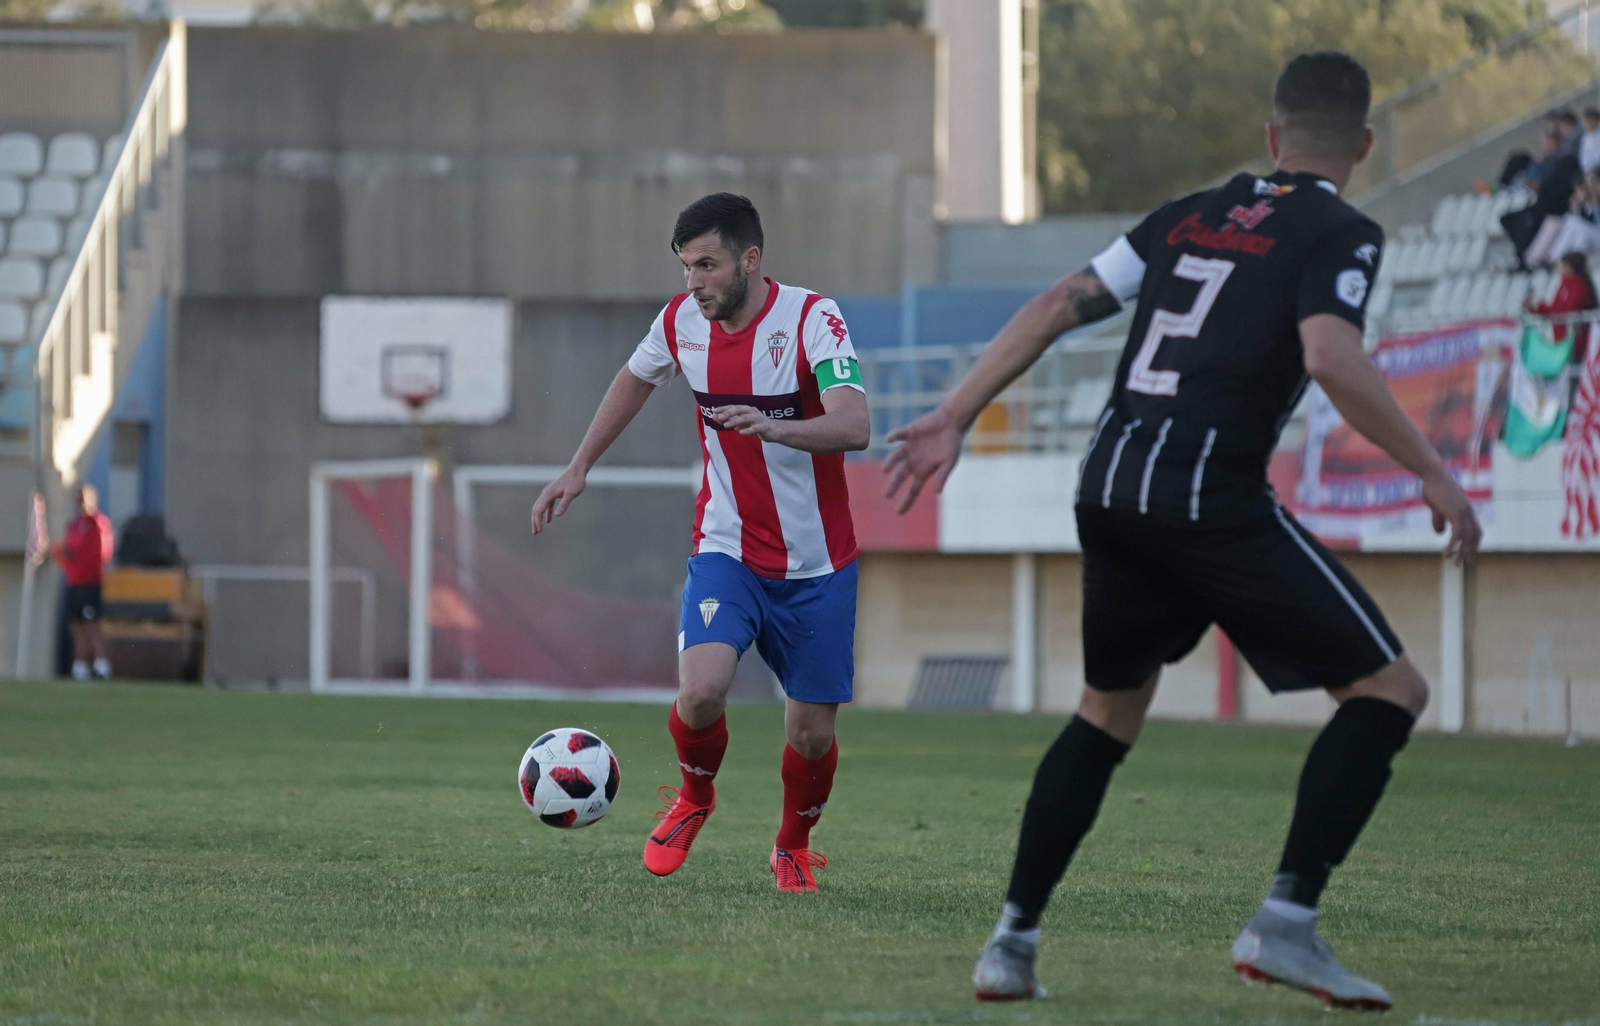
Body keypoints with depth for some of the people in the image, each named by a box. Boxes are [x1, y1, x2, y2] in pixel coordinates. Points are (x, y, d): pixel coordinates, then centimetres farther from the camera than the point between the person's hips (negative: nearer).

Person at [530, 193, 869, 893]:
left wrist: (773, 426, -48)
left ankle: (794, 848, 33)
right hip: (725, 547, 2)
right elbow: (633, 380, 20)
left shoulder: (812, 319, -17)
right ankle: (694, 798, 9)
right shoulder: (682, 322, -3)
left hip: (816, 564, -2)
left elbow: (854, 427, -30)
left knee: (811, 733, 2)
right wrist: (578, 468, 18)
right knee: (701, 690, -23)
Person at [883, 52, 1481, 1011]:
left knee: (1109, 713, 26)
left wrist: (952, 419, 18)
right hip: (1212, 500, -7)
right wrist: (1435, 476, -12)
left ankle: (1013, 942, 20)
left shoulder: (1193, 215, 19)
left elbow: (1060, 305, 15)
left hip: (1109, 489, 7)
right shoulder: (1341, 233, 1)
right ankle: (1286, 922, -8)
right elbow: (1331, 357, -18)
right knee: (1390, 689, 3)